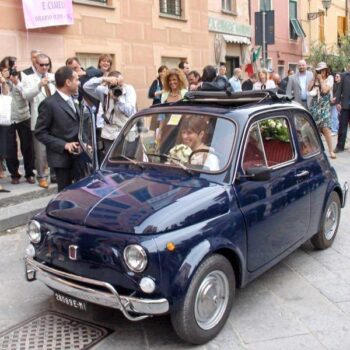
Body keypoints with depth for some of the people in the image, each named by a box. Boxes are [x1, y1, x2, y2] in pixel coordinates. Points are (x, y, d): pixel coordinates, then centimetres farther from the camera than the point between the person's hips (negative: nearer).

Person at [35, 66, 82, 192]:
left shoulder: (74, 99, 8)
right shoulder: (49, 104, -13)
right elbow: (40, 133, -12)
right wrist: (64, 145, -19)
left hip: (78, 154, 6)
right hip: (62, 157, -6)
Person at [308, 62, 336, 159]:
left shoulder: (329, 78, -3)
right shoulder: (315, 78, 7)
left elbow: (325, 90, -15)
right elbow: (309, 89, -3)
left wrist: (321, 79, -9)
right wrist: (314, 78, -5)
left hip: (324, 106, -4)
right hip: (314, 105, 4)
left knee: (326, 129, -10)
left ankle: (331, 151, -3)